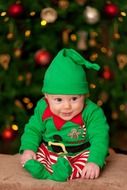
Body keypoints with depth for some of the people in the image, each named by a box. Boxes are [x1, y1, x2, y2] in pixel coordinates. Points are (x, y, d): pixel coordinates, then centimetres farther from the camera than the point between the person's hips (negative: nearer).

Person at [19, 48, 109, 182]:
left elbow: (100, 138, -26)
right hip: (49, 152, 4)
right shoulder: (43, 110, -10)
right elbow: (33, 129, 2)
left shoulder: (92, 112, -22)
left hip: (81, 153, -3)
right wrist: (28, 149, -16)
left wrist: (94, 162, -41)